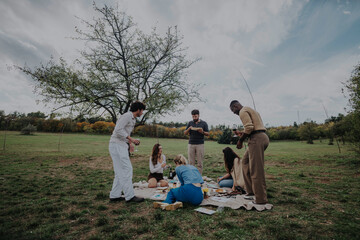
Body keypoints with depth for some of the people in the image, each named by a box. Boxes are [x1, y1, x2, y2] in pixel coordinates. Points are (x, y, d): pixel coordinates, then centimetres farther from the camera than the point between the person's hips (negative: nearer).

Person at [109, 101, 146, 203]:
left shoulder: (132, 119, 18)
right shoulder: (127, 116, -12)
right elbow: (118, 130, -22)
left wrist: (129, 143, 14)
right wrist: (131, 139, -21)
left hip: (122, 146, 10)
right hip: (117, 145, -10)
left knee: (120, 172, 12)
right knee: (127, 170, -8)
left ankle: (115, 195, 21)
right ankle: (130, 196, 0)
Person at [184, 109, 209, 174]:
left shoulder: (204, 123, 6)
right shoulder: (190, 123, 11)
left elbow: (207, 134, 5)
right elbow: (185, 133, 10)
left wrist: (202, 132, -15)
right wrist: (189, 129, -10)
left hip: (200, 144, -1)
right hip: (191, 144, 2)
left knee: (200, 163, 1)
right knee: (191, 162, 2)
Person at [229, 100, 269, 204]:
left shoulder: (243, 112, -5)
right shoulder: (250, 110, 26)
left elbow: (249, 127, -19)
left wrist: (240, 140, -9)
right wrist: (241, 133, 23)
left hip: (257, 139, -11)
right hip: (263, 137, 11)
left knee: (256, 170, -4)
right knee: (245, 161, 18)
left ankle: (261, 199, 6)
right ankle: (251, 190, 23)